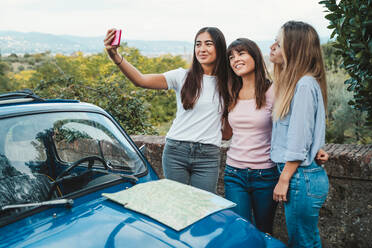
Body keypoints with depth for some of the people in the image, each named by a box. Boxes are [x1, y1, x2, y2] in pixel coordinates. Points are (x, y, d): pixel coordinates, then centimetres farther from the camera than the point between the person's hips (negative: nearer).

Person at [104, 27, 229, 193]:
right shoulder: (183, 76, -1)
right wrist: (115, 56, -26)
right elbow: (141, 80, -14)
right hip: (176, 151, -1)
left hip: (208, 156, 1)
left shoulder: (226, 83, 5)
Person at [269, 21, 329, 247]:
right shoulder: (294, 82, 13)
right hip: (299, 176, 9)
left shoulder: (305, 85, -17)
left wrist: (284, 180, -14)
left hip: (301, 177, -9)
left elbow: (298, 141, -19)